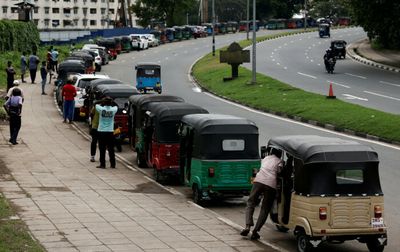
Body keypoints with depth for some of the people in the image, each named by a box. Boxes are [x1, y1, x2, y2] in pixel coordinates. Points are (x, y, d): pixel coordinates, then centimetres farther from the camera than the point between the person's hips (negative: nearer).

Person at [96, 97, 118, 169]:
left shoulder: (101, 109, -9)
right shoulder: (113, 109, -4)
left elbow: (96, 105, 11)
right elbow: (116, 107, 19)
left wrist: (102, 104, 22)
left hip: (101, 131, -2)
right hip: (110, 131, 2)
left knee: (102, 149, 1)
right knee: (111, 149, 9)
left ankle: (102, 164, 0)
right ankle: (113, 164, 12)